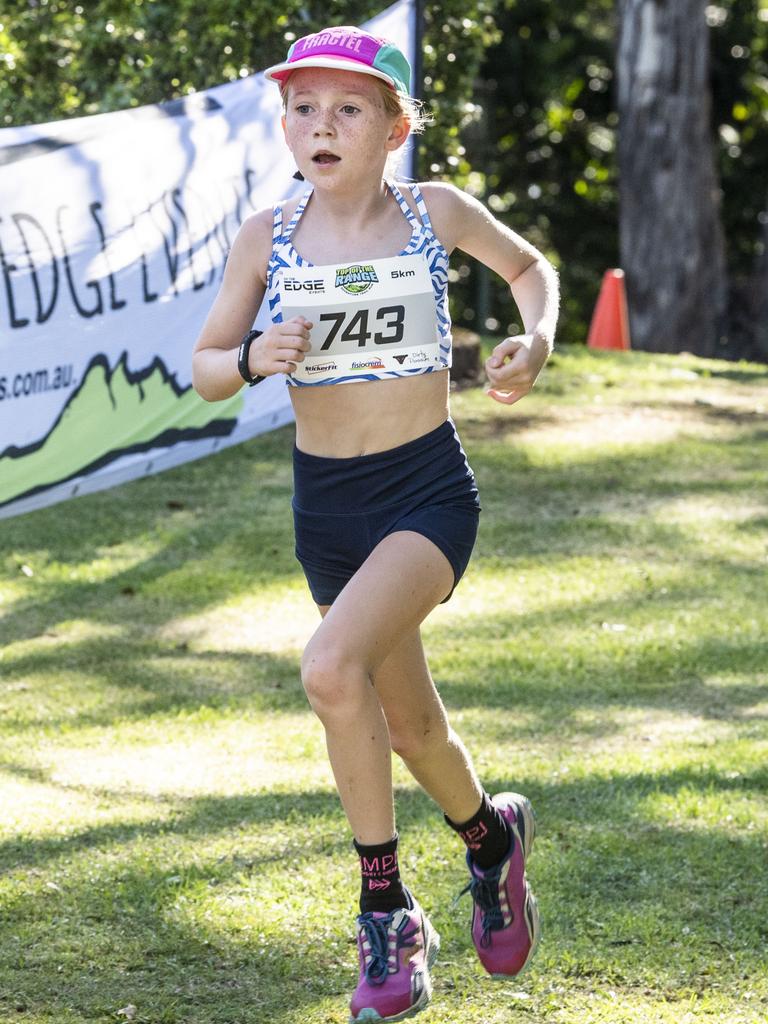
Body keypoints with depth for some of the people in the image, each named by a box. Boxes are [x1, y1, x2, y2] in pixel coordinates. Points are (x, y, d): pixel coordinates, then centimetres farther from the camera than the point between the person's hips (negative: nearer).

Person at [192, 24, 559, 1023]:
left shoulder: (436, 211, -5)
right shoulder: (267, 238, -2)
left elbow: (532, 268, 14)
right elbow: (204, 369, 5)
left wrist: (536, 342, -5)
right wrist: (253, 359, -17)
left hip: (430, 492, -4)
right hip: (326, 502, 4)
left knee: (333, 668, -27)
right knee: (409, 723, 15)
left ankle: (386, 906, -12)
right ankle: (492, 836, 47)